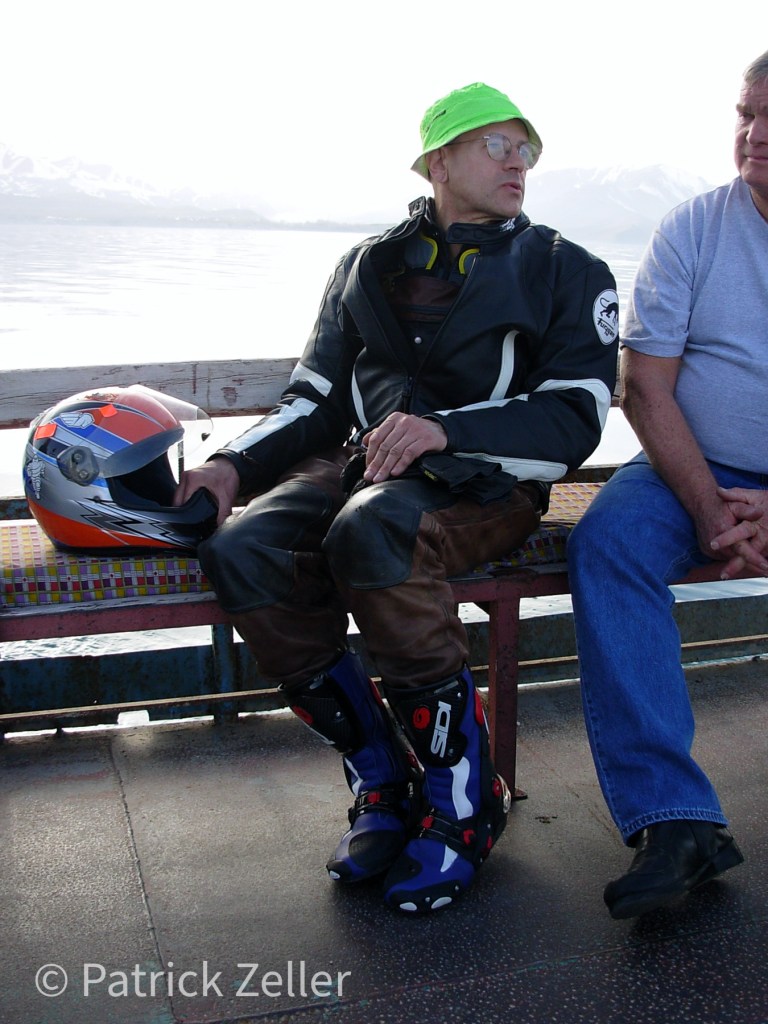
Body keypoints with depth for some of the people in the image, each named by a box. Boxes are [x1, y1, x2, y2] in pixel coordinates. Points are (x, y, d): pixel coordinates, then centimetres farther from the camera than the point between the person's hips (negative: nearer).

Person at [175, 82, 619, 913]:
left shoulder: (565, 273, 10)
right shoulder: (368, 266, 21)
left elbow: (572, 421, -4)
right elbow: (316, 399, 18)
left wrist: (446, 429, -20)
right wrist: (236, 462, -1)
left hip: (483, 481, -4)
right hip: (360, 463, 4)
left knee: (370, 529, -37)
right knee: (241, 551, -26)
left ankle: (461, 799, -18)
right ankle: (383, 782, -9)